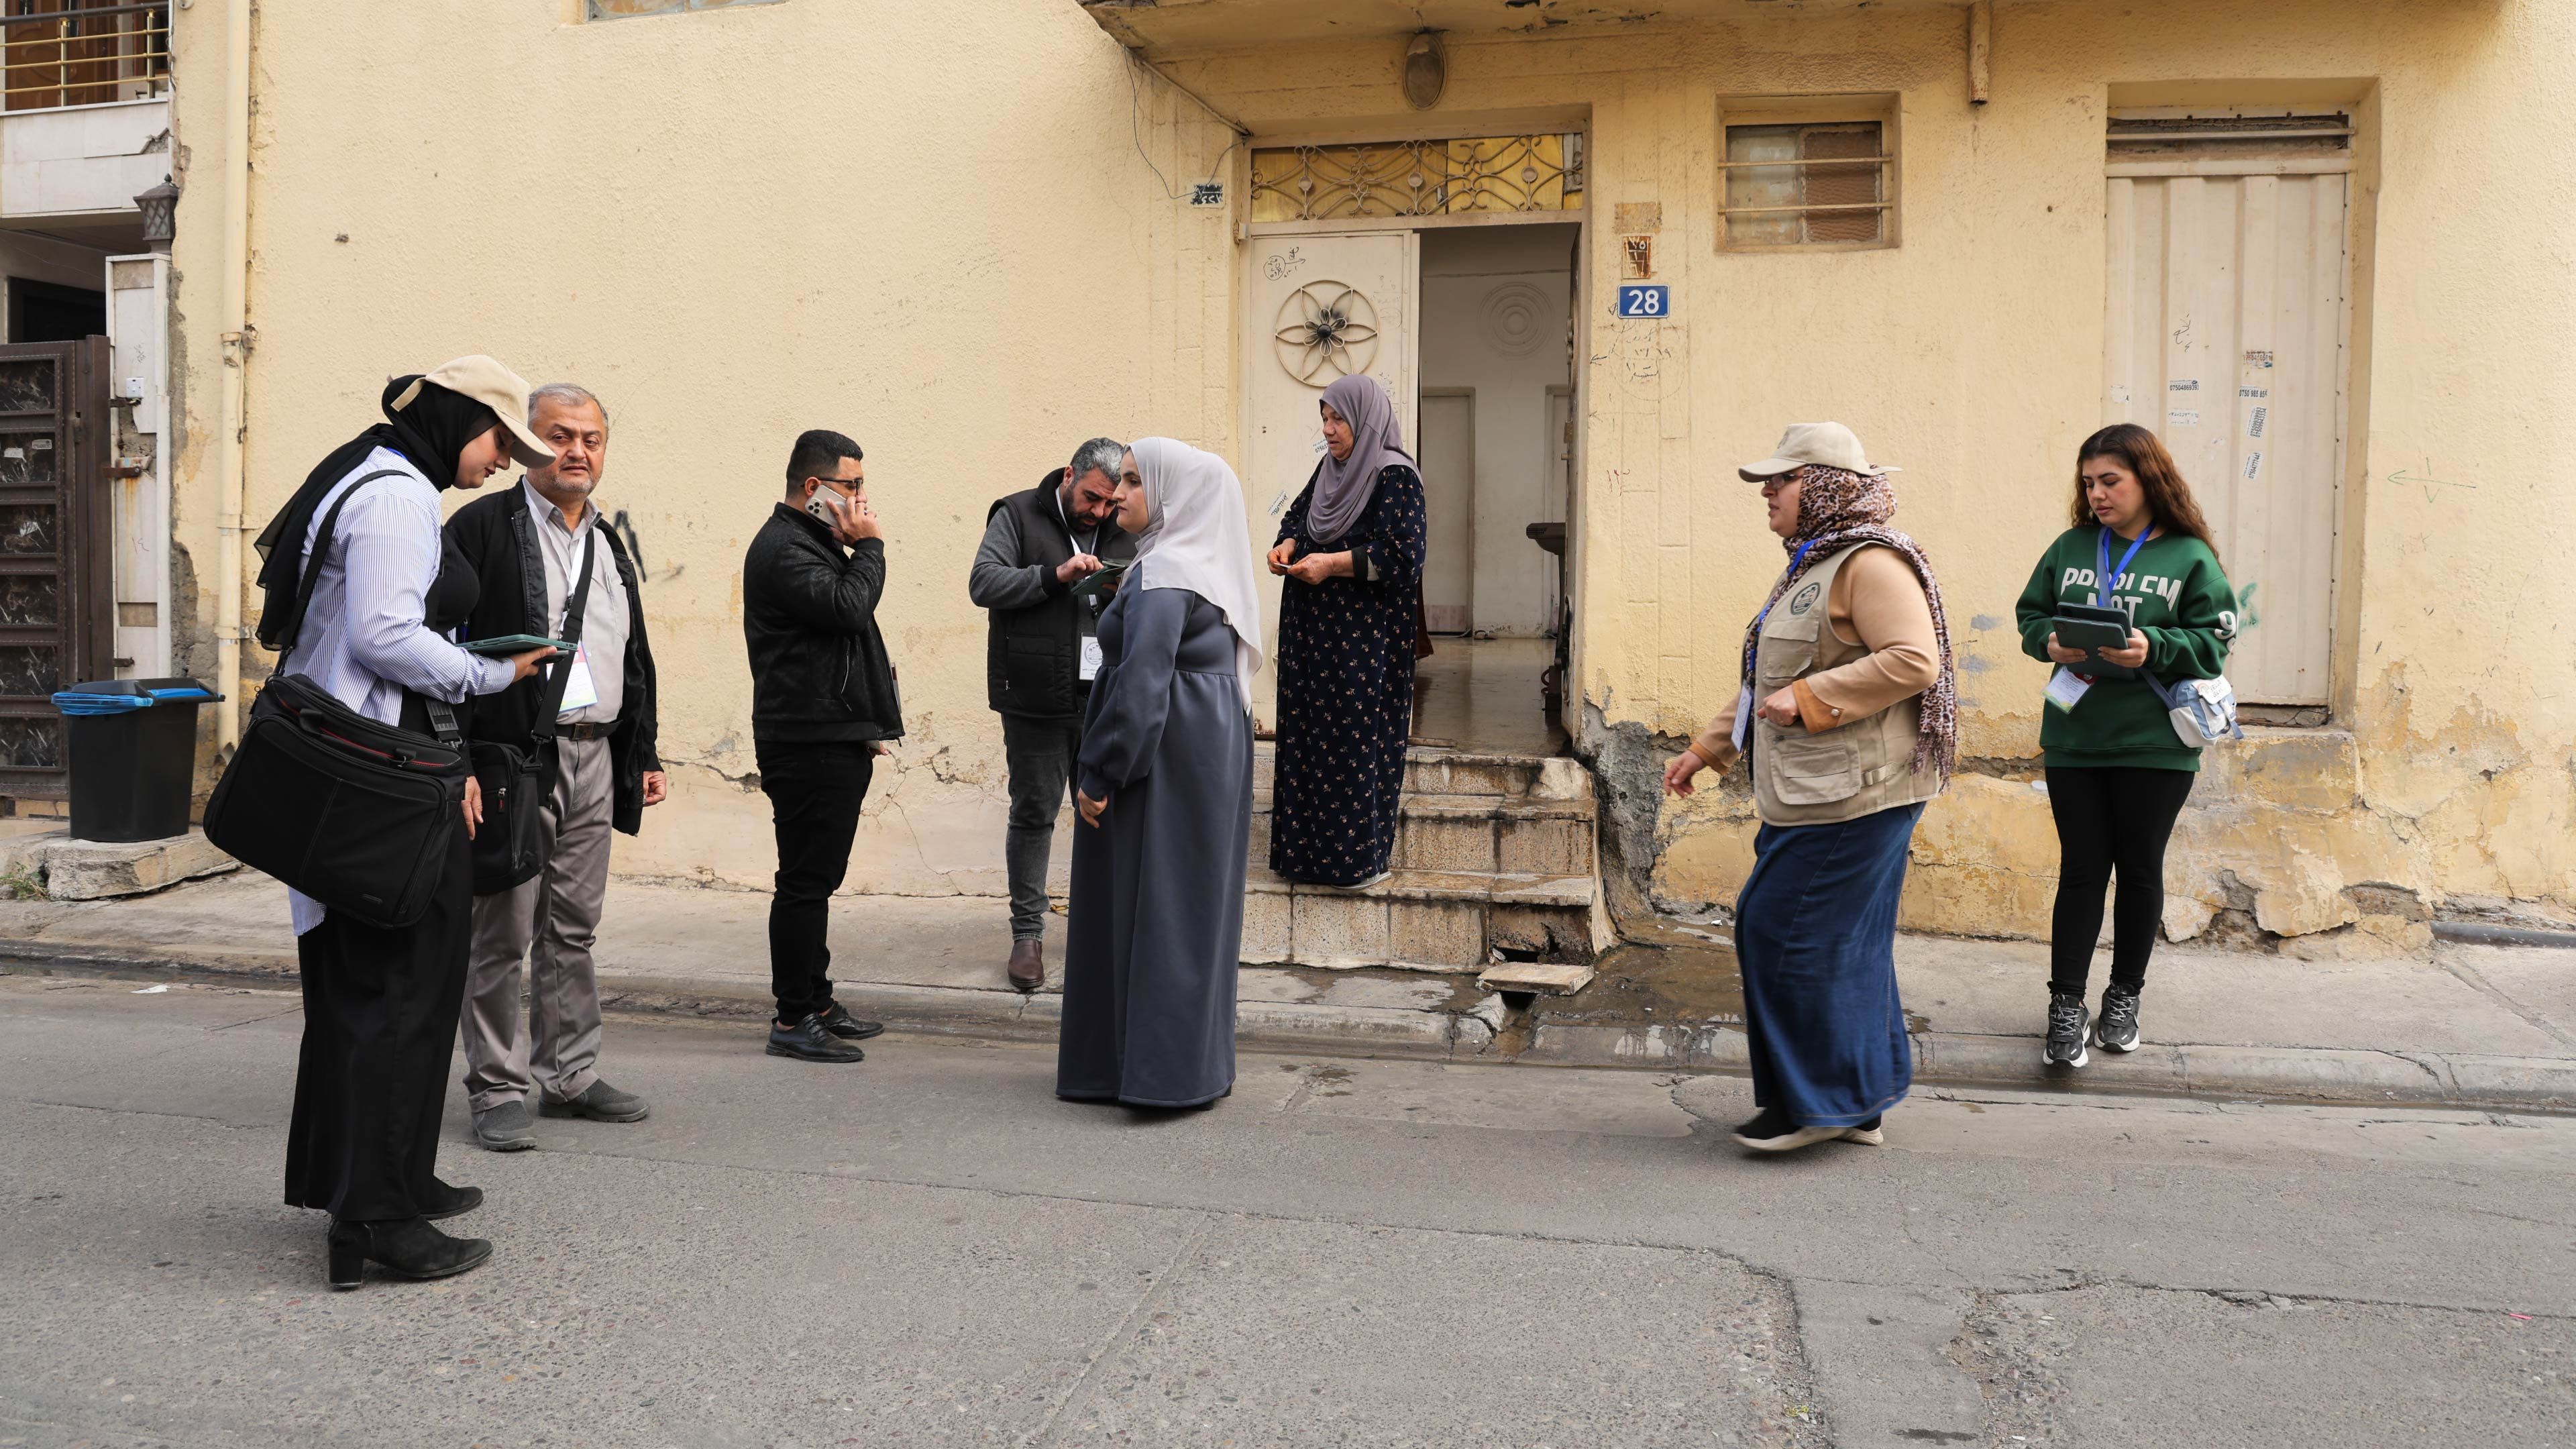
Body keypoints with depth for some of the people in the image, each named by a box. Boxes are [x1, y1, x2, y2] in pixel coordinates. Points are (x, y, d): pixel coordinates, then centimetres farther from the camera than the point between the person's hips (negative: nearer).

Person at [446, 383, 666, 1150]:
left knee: (573, 929, 13)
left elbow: (635, 661, 23)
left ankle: (570, 1076, 23)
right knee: (502, 933, 1)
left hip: (594, 758, 6)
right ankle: (499, 1087, 11)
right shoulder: (483, 526, -5)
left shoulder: (609, 546, 17)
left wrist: (644, 755, 19)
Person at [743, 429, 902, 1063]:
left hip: (836, 741, 10)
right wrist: (870, 546, -10)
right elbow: (848, 607, -26)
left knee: (817, 878, 15)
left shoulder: (817, 542, 20)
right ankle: (793, 1019, 0)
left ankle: (817, 1002, 24)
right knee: (805, 881, -6)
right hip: (807, 745, -10)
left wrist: (867, 721, 25)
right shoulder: (782, 548, -13)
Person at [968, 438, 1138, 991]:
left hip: (1106, 697, 4)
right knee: (1033, 814, 4)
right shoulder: (1018, 516, -2)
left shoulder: (1125, 530, 10)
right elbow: (984, 583, -13)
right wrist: (1056, 575, -24)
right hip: (1036, 700, -3)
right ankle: (1027, 933, 14)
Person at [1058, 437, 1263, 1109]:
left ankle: (1164, 1071, 3)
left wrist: (1099, 776, -18)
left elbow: (1140, 683, -23)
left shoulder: (1162, 575, -16)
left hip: (1167, 757, -9)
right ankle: (1195, 1064, 21)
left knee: (1154, 905, -3)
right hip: (1213, 747, 10)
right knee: (1193, 903, 13)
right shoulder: (1206, 566, 13)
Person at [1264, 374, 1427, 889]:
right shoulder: (1330, 468, 12)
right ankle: (1309, 845, 17)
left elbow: (1402, 555, -18)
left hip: (1363, 634, -8)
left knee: (1356, 736, -5)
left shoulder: (1395, 476, -10)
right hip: (1313, 628, 8)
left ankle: (1361, 854, 4)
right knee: (1307, 730, 8)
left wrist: (1333, 564, -20)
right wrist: (1289, 545, 0)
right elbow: (1299, 515, 22)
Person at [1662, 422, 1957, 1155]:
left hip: (1853, 798, -10)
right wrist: (1705, 750, 24)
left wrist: (1808, 699, -23)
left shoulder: (1872, 563, -12)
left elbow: (1915, 660, -25)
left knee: (1791, 935, -6)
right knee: (1842, 943, 13)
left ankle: (1819, 1100, 6)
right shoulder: (1810, 566, 21)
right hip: (1812, 796, 10)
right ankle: (1856, 1106, 21)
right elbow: (1767, 683, 28)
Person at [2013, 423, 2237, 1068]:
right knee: (2081, 869, 4)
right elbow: (2030, 615, 11)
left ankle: (2124, 997, 26)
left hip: (2154, 746, -2)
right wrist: (2051, 642, -10)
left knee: (2140, 870, 11)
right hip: (2073, 740, 2)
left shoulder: (2190, 557, -2)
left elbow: (2213, 643, -5)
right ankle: (2066, 1007, 7)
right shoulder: (2071, 548, 7)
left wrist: (2154, 648, -21)